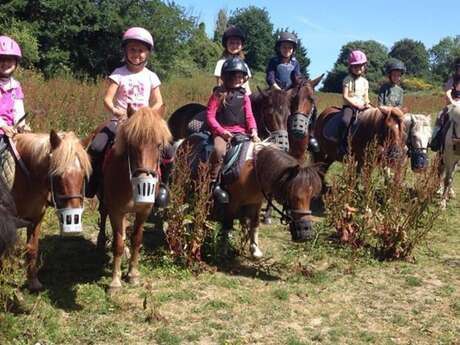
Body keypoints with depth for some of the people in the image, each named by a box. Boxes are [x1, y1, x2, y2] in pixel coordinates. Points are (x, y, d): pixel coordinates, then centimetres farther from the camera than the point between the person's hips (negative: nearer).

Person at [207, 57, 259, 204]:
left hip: (241, 132, 4)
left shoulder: (244, 96, 15)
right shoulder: (218, 94, 5)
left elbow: (249, 116, 10)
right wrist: (221, 130, -14)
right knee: (219, 150, -33)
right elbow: (210, 115, -1)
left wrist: (253, 131, -8)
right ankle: (213, 183, -19)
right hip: (222, 132, -4)